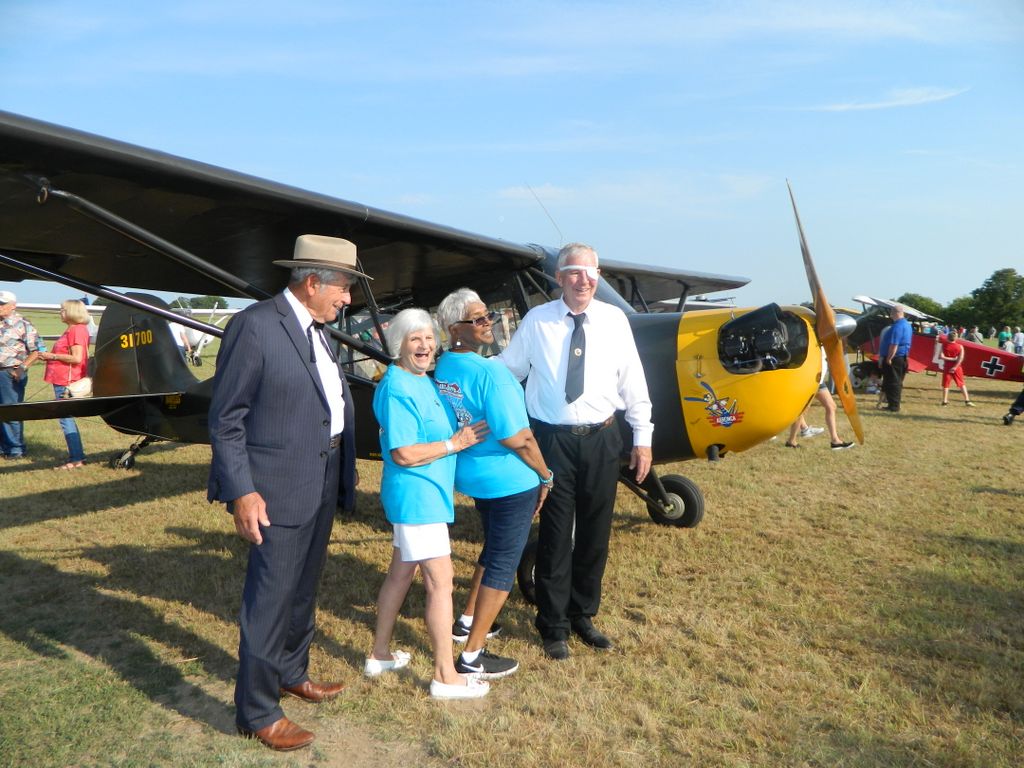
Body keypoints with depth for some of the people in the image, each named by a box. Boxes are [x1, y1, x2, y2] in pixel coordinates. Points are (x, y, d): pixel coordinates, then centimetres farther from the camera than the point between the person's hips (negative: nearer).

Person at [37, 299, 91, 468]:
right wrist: (50, 357, 13)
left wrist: (52, 356, -13)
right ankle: (77, 456, 18)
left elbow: (77, 358, -21)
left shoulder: (77, 330, -14)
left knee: (66, 419, -9)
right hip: (62, 380, 10)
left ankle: (76, 459, -6)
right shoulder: (72, 330, 18)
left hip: (67, 382, -10)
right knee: (67, 419, 13)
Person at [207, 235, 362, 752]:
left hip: (322, 483, 9)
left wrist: (341, 476, 10)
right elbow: (225, 420, -15)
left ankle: (291, 673, 42)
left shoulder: (316, 330, 10)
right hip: (279, 489, -8)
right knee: (269, 602, 2)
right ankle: (257, 712, 19)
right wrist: (241, 492, -21)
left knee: (303, 591, 22)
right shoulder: (254, 325, -15)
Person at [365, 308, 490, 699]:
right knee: (440, 583, -2)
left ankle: (379, 655, 34)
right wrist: (455, 443, -17)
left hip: (425, 494, 10)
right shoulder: (397, 389, -20)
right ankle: (445, 676, 10)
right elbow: (404, 453, -24)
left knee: (400, 574, 19)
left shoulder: (424, 381, 9)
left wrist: (459, 434, 8)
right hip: (416, 496, -10)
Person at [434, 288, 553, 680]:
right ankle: (472, 657, 11)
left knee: (493, 549, 28)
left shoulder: (443, 366, 0)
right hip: (510, 480, -8)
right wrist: (546, 475, -10)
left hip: (471, 473, 8)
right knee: (505, 563, 5)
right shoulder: (491, 372, -25)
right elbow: (517, 439, -24)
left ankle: (468, 621, 42)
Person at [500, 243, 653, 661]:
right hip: (552, 439, -2)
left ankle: (583, 614, 35)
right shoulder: (537, 320, -3)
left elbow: (633, 382, 3)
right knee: (555, 534, 6)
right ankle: (554, 625, 25)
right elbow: (506, 371, 5)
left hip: (601, 439, 2)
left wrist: (642, 438, 4)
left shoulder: (614, 320, 0)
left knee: (595, 533, 13)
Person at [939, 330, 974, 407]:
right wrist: (955, 367, -15)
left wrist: (949, 359, -9)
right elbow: (961, 358, -13)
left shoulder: (944, 345, -5)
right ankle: (967, 400, 6)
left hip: (947, 367, 0)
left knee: (945, 384, 7)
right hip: (957, 367, 0)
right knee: (962, 384, 10)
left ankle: (945, 401, 6)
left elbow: (941, 356, -14)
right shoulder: (960, 346, -4)